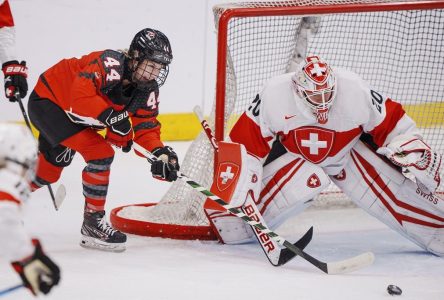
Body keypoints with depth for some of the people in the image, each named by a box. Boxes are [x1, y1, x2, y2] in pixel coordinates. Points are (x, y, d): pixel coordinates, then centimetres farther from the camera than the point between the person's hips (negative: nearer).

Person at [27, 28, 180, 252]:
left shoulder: (147, 90, -6)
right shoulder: (110, 64, -33)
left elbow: (145, 125, -4)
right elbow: (80, 96, -43)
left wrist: (161, 152, -21)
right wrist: (112, 118, -46)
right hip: (46, 101, -9)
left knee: (48, 172, 22)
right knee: (100, 153, -21)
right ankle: (93, 223, -11)